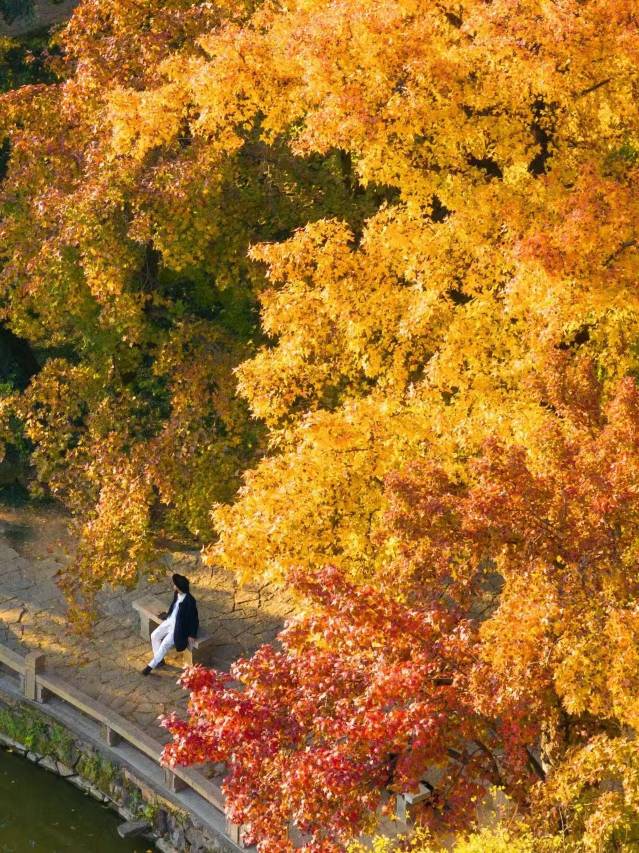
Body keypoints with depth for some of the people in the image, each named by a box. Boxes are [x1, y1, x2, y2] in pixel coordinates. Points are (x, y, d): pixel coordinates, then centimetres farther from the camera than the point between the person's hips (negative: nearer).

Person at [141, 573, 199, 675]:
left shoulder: (189, 601, -26)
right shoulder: (176, 594, -3)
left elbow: (193, 617, -19)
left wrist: (192, 635, -17)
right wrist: (165, 618, 18)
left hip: (179, 627, -8)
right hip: (170, 621, 9)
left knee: (165, 644, -19)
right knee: (154, 636, -1)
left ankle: (151, 665, -6)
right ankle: (159, 660, 13)